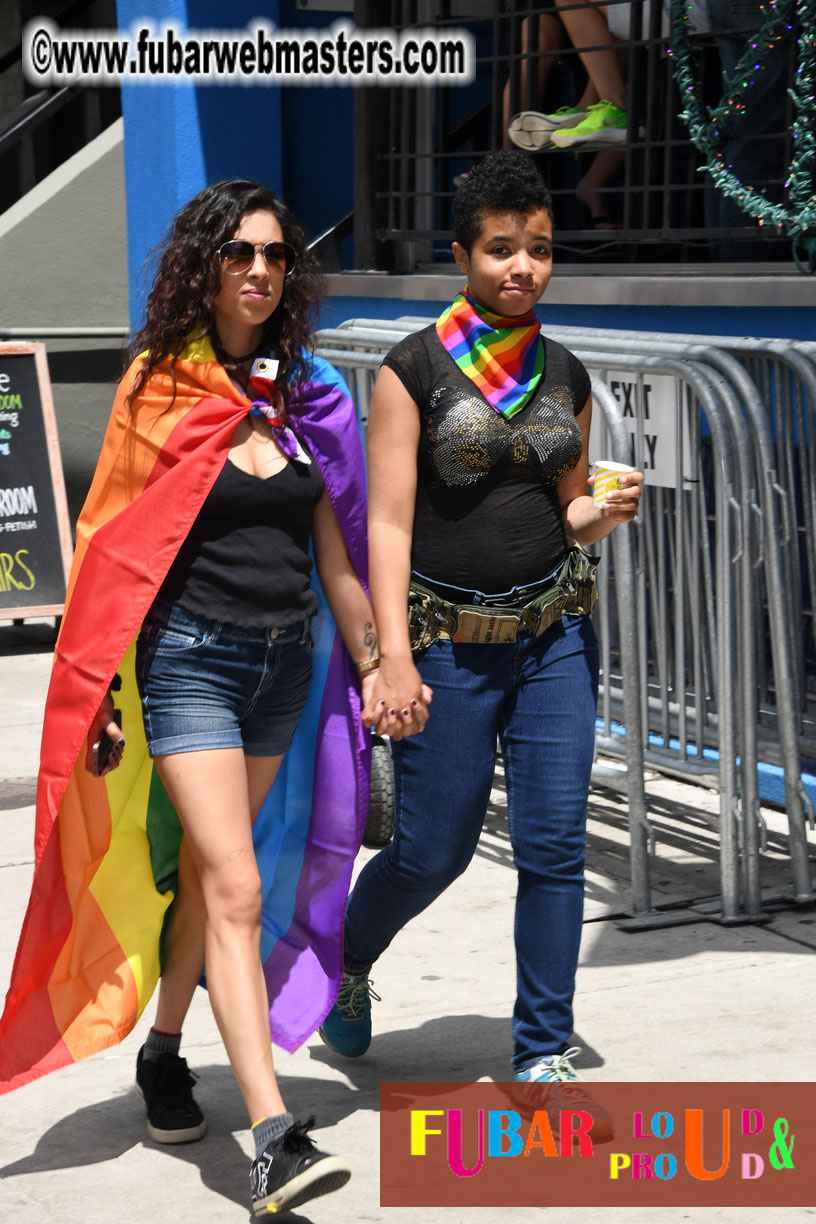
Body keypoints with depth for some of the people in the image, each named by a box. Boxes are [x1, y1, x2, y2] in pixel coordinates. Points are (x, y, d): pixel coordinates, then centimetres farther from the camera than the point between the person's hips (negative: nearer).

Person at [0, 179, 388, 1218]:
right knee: (237, 890, -13)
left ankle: (164, 1053, 37)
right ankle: (275, 1139, -17)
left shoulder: (302, 395, 9)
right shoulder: (160, 390, -3)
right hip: (191, 656, -5)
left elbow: (334, 547, 14)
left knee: (207, 873, 15)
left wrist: (372, 660, 14)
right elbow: (117, 544, -3)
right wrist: (103, 689, -5)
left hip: (286, 663, 5)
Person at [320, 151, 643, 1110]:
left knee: (555, 844, -2)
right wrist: (394, 659, -18)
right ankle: (345, 961, 36)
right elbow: (388, 520, -10)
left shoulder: (564, 376, 8)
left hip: (554, 634, 4)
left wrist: (607, 511, -6)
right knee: (434, 849, 5)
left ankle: (543, 1050, 9)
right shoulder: (415, 368, -6)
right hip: (448, 641, -4)